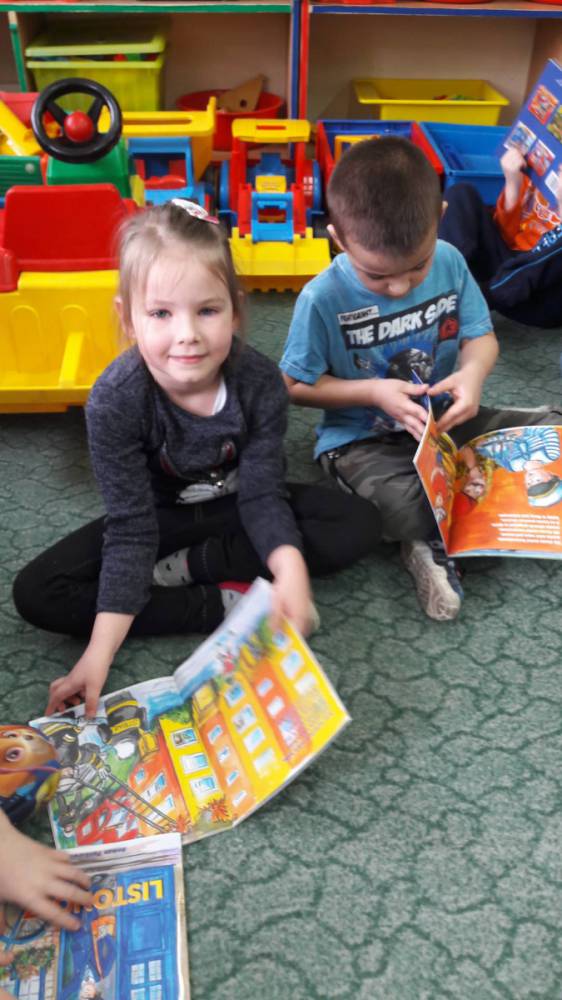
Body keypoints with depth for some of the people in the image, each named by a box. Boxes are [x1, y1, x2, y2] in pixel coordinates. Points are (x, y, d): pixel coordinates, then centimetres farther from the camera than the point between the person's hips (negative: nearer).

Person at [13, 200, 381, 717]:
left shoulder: (260, 382, -26)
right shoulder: (114, 401, -29)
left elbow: (262, 496, -21)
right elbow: (132, 528, -27)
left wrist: (291, 568, -43)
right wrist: (98, 655, -32)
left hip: (239, 507, 1)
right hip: (160, 517, -1)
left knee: (359, 526, -19)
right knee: (38, 594, -21)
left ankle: (180, 568, -16)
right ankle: (229, 602, -21)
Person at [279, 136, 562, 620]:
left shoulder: (449, 262, -8)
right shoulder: (323, 299, -19)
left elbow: (481, 336, 3)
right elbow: (297, 386, -9)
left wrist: (473, 372, -21)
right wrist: (372, 392, -21)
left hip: (444, 419, 6)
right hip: (363, 438, -5)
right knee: (407, 504, -36)